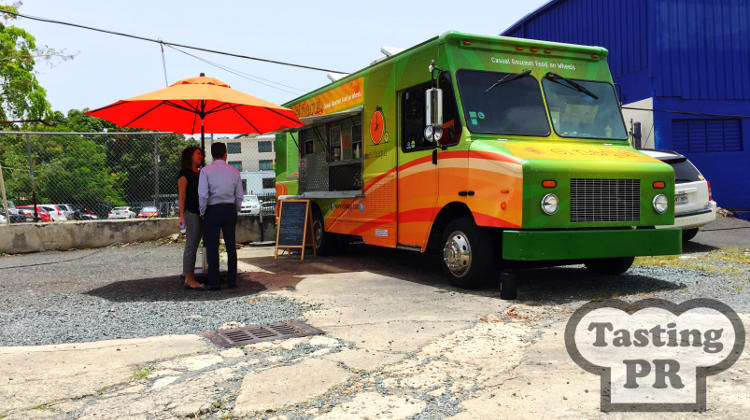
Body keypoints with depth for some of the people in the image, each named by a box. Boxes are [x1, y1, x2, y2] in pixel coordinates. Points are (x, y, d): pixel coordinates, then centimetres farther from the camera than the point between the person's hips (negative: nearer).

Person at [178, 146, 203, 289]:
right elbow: (181, 196, -11)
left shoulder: (199, 173, 18)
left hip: (200, 213, 8)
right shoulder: (184, 174, -5)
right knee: (191, 246, -8)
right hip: (191, 212, -8)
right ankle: (189, 279, -6)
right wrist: (182, 215, -17)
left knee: (194, 246, 9)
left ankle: (191, 277, 14)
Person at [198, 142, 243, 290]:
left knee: (212, 247, 1)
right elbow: (239, 196, 5)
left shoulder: (206, 171, -7)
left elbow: (203, 195, -12)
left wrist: (202, 212, 1)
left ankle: (213, 282, 3)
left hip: (213, 210, -3)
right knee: (231, 246, 9)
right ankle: (232, 280, 12)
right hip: (230, 210, 3)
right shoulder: (234, 172, 3)